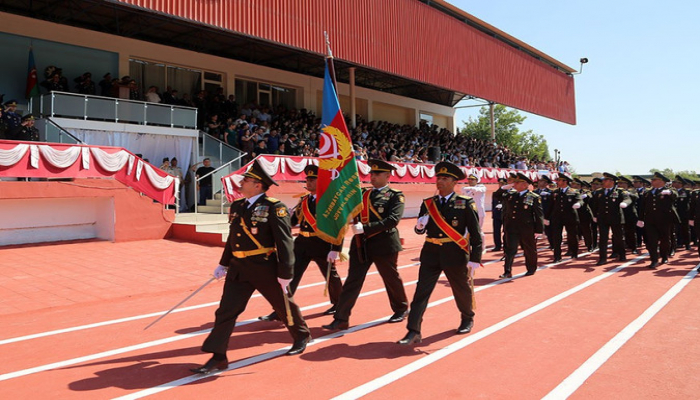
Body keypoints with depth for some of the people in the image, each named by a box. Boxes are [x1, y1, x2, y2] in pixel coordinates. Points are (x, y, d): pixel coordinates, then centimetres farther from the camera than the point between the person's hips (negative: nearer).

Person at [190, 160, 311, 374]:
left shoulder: (274, 208, -14)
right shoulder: (237, 206, 8)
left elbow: (284, 242, -16)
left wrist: (285, 274, -18)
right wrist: (223, 264, 22)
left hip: (265, 269, -6)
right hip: (238, 268, 6)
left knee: (284, 304, 13)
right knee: (226, 311, 1)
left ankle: (302, 336, 38)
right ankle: (218, 357, 10)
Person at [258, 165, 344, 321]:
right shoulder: (304, 200, 9)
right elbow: (294, 219, 14)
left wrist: (335, 249, -20)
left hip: (322, 245, -6)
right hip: (302, 244, 6)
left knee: (331, 276, 14)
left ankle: (339, 304, 38)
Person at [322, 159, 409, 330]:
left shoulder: (395, 196, -4)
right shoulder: (362, 193, 12)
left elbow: (393, 219, -19)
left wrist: (366, 228, -25)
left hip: (383, 244, -4)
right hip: (361, 244, 4)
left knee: (391, 278, 13)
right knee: (352, 281, 1)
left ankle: (401, 309, 36)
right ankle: (341, 319, 3)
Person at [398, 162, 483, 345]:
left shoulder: (466, 203, -6)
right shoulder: (428, 203, 5)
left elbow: (476, 233, -6)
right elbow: (420, 230, 11)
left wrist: (475, 258, -10)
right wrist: (420, 226, -13)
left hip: (455, 254, -3)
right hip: (431, 254, 3)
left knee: (462, 289, 15)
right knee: (421, 291, -3)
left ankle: (467, 319, 43)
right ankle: (413, 331, 0)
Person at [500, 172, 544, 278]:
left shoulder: (534, 197, -6)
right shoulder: (510, 195, 7)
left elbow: (539, 215, -7)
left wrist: (539, 230, -10)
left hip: (527, 230, -3)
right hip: (511, 228, 3)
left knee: (529, 250, 12)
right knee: (510, 249, -2)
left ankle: (531, 269, 31)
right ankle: (507, 272, -1)